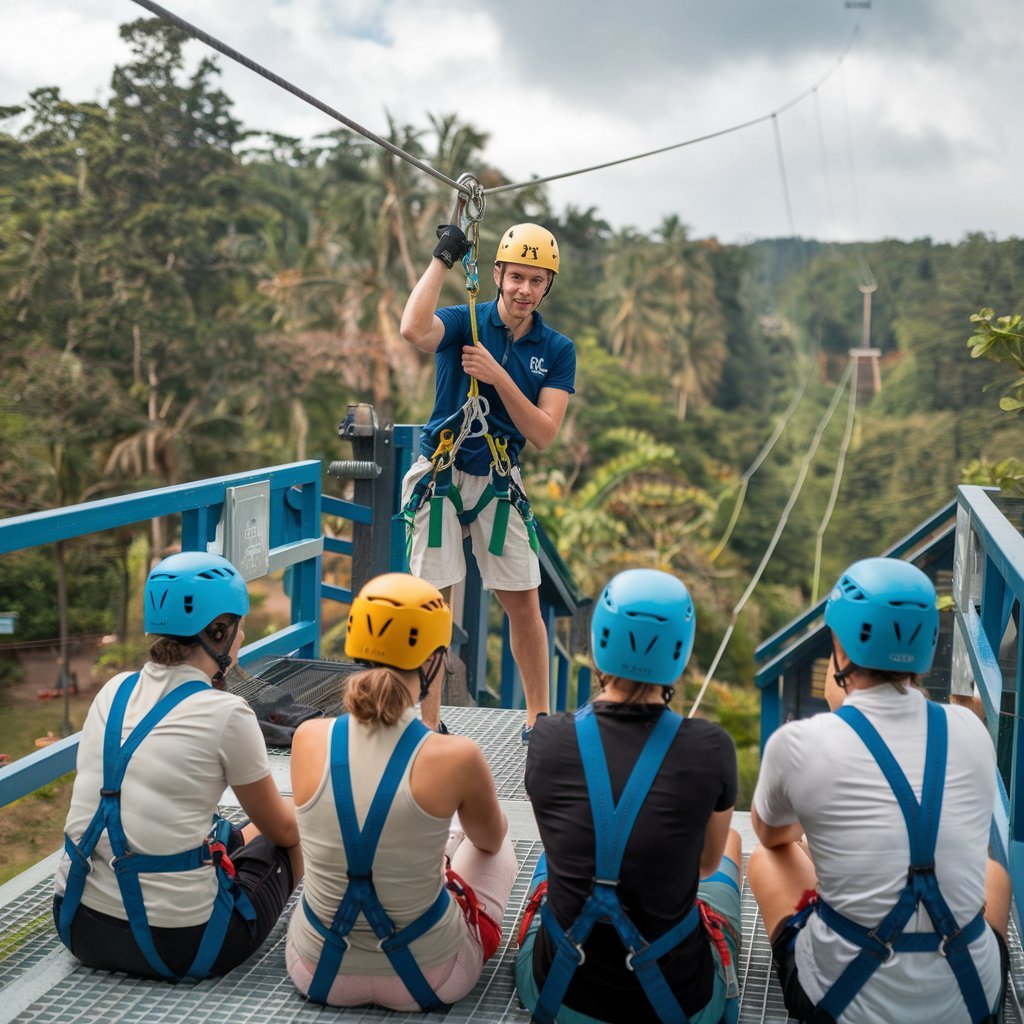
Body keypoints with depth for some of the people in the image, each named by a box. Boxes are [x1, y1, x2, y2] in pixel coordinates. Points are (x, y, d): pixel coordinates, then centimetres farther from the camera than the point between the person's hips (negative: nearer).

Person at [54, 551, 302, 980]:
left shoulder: (114, 691, 5)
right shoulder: (224, 713, -13)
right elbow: (281, 827, 3)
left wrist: (238, 834, 34)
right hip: (177, 944, -7)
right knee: (283, 846, 20)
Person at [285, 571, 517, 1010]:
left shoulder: (308, 739, -15)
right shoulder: (456, 757, -24)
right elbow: (490, 840, 1)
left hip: (318, 973, 3)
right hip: (427, 978, -3)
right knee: (500, 847, 29)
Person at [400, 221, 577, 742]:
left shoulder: (557, 350, 0)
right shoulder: (464, 322, -8)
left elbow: (543, 434, -9)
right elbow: (414, 330, -33)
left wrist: (499, 377, -20)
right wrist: (442, 259, -24)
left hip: (499, 481, 3)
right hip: (441, 474, -2)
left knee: (524, 604, 6)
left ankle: (538, 717, 21)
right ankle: (429, 726, 9)